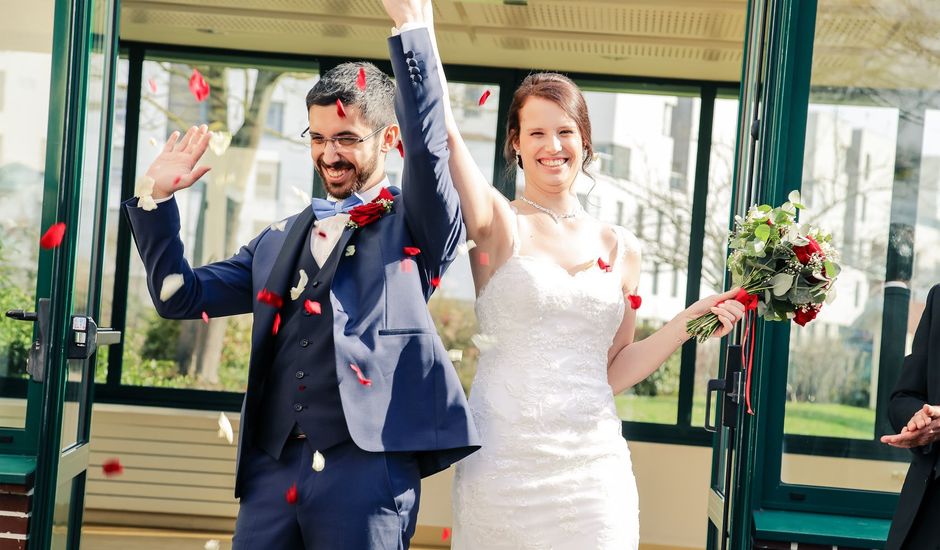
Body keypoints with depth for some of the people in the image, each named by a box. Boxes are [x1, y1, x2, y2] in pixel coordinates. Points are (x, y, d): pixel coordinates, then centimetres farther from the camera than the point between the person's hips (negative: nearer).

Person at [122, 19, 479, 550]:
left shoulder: (414, 227, 5)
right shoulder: (279, 242, 20)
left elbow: (428, 145, -12)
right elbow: (181, 296, 20)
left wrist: (410, 25, -15)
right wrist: (156, 197, 10)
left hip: (368, 467, -5)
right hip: (273, 469, 5)